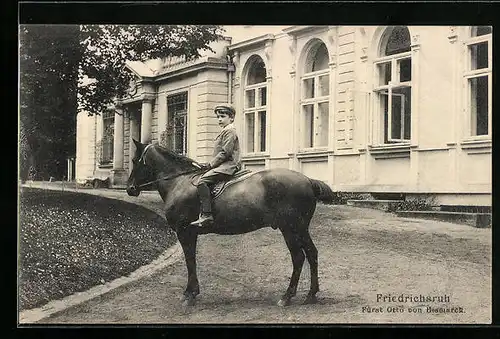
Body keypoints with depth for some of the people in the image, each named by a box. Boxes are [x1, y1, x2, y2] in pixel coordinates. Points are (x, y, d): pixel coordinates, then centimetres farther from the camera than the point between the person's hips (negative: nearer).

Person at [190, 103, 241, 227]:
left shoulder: (229, 130, -9)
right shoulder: (225, 131, 25)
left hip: (228, 165, -12)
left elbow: (225, 153, -17)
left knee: (202, 181, -24)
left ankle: (206, 214, -33)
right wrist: (210, 164, 16)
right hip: (225, 165, 12)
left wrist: (210, 164, -14)